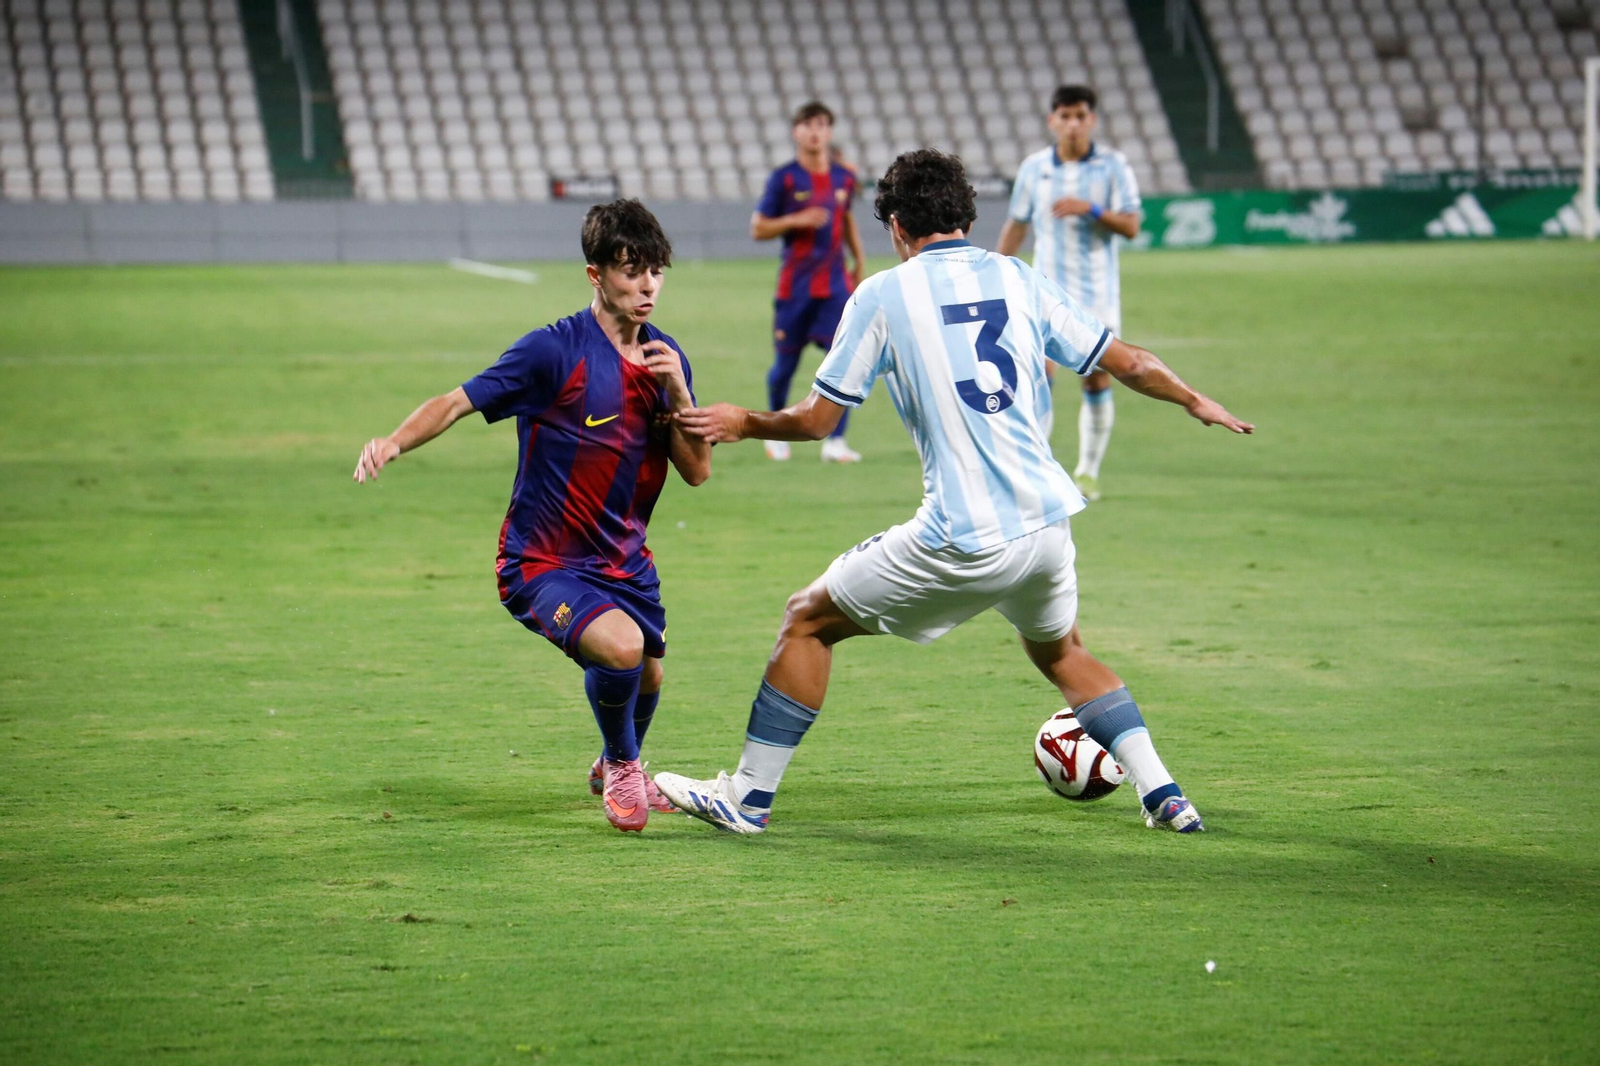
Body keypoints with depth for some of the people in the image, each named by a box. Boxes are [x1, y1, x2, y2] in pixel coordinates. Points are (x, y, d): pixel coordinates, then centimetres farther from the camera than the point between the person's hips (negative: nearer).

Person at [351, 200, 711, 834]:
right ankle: (621, 766, 1)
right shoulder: (555, 351, -17)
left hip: (624, 560, 7)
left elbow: (697, 470, 1)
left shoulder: (664, 357, 2)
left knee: (645, 675, 19)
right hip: (545, 562, -7)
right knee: (620, 645, -30)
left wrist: (677, 393, -16)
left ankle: (617, 769, 55)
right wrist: (395, 443, -38)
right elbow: (457, 402, -20)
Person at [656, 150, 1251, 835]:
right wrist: (1194, 401, 34)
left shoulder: (882, 295, -2)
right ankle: (1162, 795, 22)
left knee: (808, 620, 13)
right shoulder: (1018, 279, 9)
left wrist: (743, 424, 18)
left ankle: (747, 797, 16)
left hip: (962, 542, -5)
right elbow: (1128, 364, 15)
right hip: (1047, 523, 5)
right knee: (1060, 651, 32)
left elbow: (816, 420, -1)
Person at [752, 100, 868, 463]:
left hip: (836, 281, 2)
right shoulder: (784, 179, -5)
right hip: (795, 284, -2)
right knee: (785, 364, 7)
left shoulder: (843, 177, 6)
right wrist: (797, 220, -18)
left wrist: (859, 258, 19)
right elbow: (758, 228, -5)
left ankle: (834, 441, -7)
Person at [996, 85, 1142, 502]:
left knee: (1098, 382, 0)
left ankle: (1087, 472, 12)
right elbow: (1016, 225, 13)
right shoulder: (1034, 168, 4)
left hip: (1098, 292, -1)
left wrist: (1090, 209, -23)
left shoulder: (1113, 166, -2)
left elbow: (1131, 226, -7)